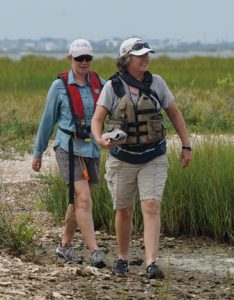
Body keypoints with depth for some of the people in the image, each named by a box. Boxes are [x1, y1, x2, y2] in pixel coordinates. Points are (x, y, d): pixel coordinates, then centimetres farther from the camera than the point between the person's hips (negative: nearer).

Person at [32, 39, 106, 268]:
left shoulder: (99, 83, 6)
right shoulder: (60, 86, -4)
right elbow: (48, 120, 3)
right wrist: (38, 152, 8)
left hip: (92, 148, 5)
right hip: (69, 148, -5)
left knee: (77, 201, 14)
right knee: (84, 200, -15)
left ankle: (65, 246, 30)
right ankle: (94, 252, -19)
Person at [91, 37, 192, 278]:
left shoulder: (156, 83, -1)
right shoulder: (113, 87, -6)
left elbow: (174, 113, 9)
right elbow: (97, 120, -12)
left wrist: (186, 146, 7)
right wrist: (100, 139, -33)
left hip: (153, 158, 0)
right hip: (122, 158, 0)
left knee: (151, 208, -14)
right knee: (124, 211, 11)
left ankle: (151, 264, -22)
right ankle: (122, 260, 30)